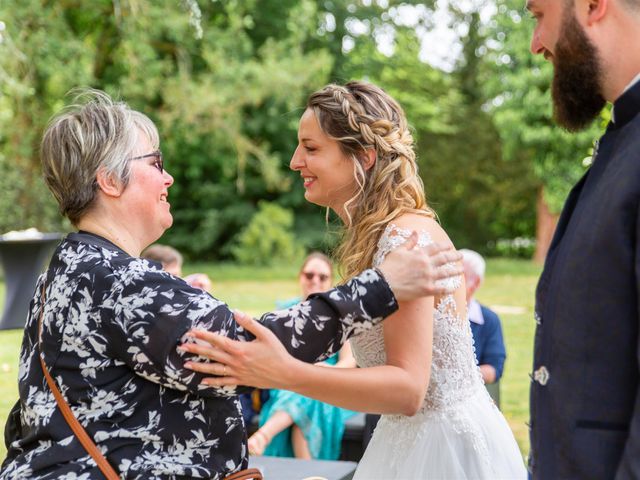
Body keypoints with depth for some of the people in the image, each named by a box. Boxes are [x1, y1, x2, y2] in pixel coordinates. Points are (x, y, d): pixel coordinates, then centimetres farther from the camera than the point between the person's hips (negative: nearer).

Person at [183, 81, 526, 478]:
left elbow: (408, 389, -27)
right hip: (411, 436, 8)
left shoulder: (404, 238, -22)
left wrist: (285, 374, -36)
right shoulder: (376, 234, 7)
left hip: (446, 444, -8)